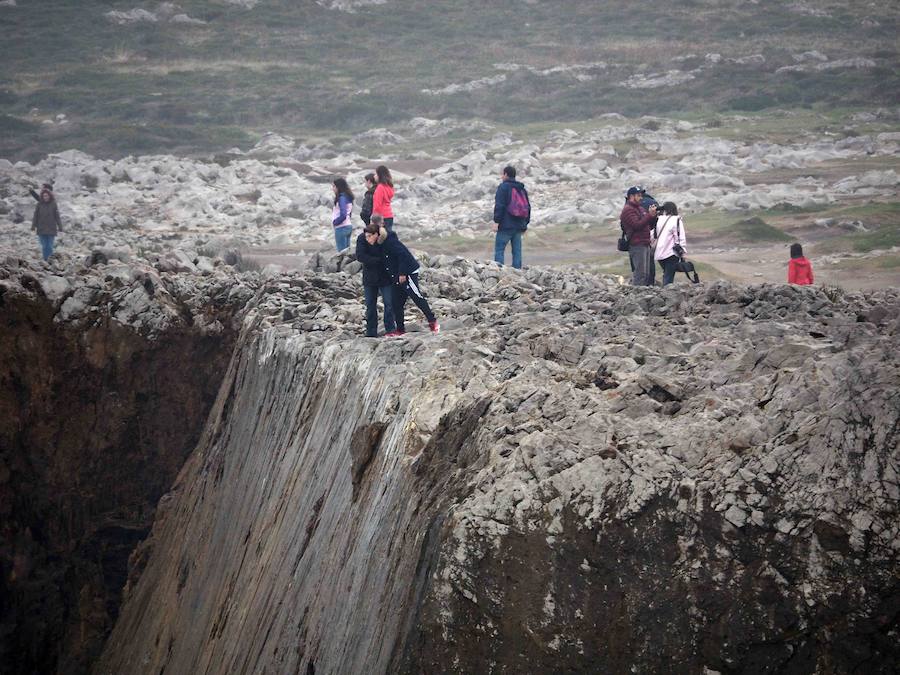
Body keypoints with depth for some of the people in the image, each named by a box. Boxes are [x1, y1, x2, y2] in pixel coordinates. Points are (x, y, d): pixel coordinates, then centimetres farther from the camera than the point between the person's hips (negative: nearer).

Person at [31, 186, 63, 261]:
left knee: (50, 246, -1)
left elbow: (57, 217, 1)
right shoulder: (39, 205, 0)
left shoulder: (53, 204, -1)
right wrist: (33, 226, -2)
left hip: (51, 229, -1)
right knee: (44, 246, 3)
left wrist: (60, 227, 0)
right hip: (41, 230, 1)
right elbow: (35, 216, 3)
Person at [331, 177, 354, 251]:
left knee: (342, 251, -6)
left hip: (341, 228, -9)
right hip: (348, 226, 9)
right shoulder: (348, 197, 10)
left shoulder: (342, 198, -16)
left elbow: (343, 215, -24)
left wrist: (335, 222, -9)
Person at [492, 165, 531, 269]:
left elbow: (499, 206, -15)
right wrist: (525, 223, 24)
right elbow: (528, 207, 20)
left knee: (499, 250, -5)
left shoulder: (503, 187, -6)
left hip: (506, 225, -7)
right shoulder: (522, 189, 17)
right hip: (519, 226, 7)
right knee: (517, 251, 8)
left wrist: (496, 222, -14)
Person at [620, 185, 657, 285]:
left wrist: (653, 216, 4)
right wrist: (650, 215, -20)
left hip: (645, 245, 10)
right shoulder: (628, 210, -7)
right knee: (640, 273, -13)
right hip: (637, 246, -10)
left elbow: (650, 226, 22)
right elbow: (637, 225, -20)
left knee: (646, 274, 10)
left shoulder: (640, 208, 21)